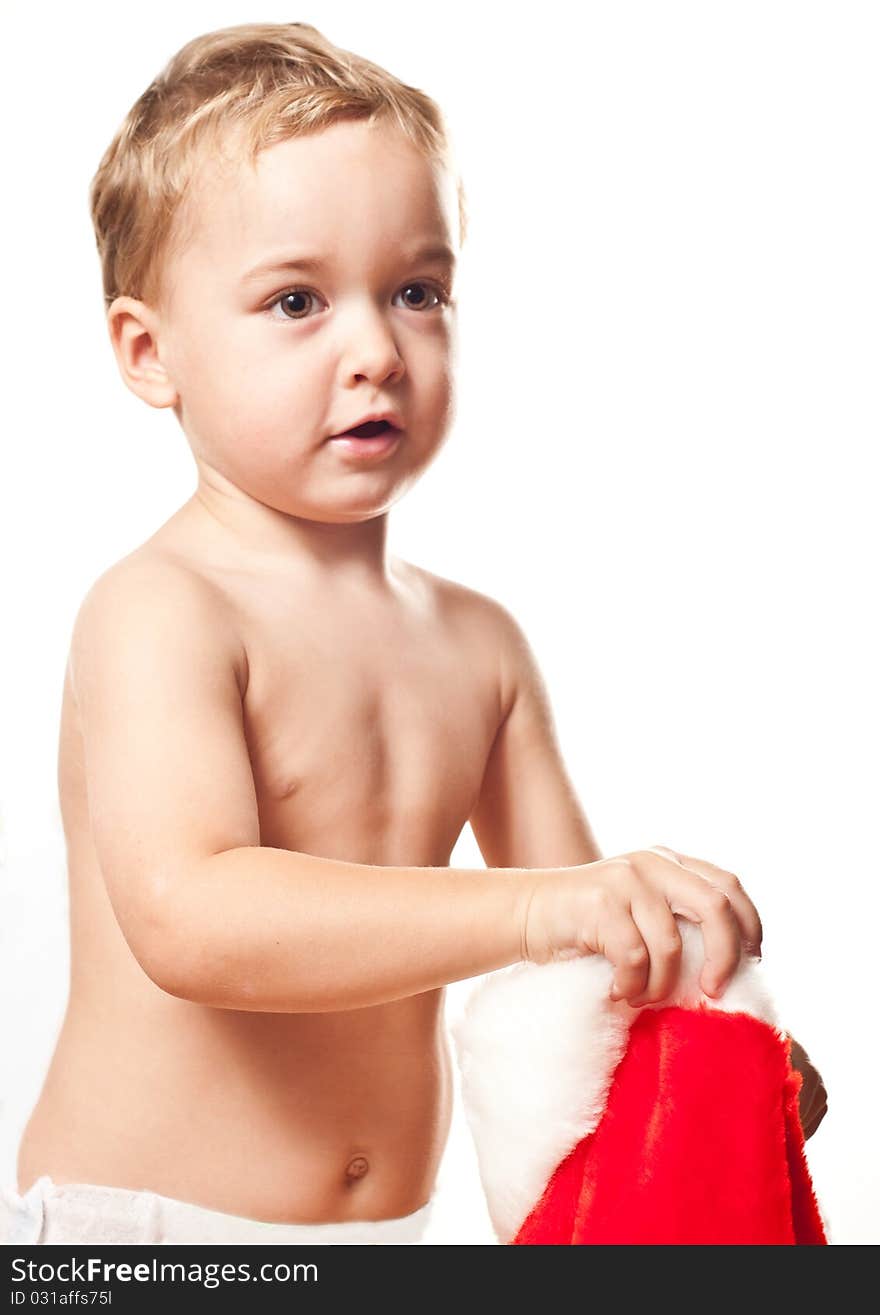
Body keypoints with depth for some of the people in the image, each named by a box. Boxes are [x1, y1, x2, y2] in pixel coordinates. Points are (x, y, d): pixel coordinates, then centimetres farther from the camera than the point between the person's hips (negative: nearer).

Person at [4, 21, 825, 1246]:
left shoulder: (478, 639, 2)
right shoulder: (157, 612, -17)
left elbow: (585, 933, 7)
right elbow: (189, 919, -32)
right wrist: (532, 909, -37)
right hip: (150, 1218, -5)